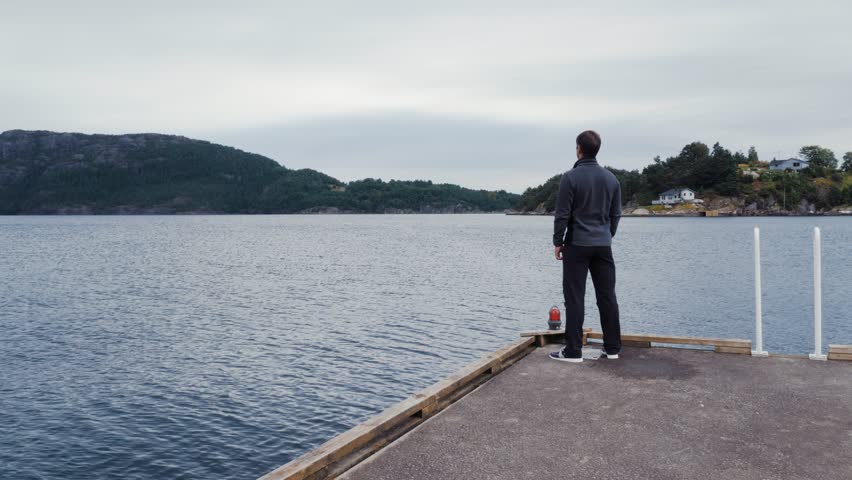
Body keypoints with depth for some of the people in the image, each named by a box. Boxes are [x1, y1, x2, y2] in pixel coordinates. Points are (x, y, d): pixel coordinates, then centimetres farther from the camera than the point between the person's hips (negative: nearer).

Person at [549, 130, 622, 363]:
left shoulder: (571, 177, -9)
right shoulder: (611, 178, 7)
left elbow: (562, 214, -10)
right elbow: (616, 214, 12)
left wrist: (558, 242, 0)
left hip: (577, 245, -5)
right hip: (603, 246, 5)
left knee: (574, 298, -2)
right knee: (607, 297, 9)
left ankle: (573, 351, 0)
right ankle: (612, 348, 15)